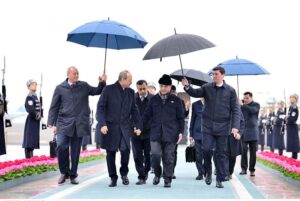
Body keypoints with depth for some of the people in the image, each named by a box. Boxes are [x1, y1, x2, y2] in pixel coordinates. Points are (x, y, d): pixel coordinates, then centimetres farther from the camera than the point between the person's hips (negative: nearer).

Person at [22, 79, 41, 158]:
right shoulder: (29, 97, -14)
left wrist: (39, 116, 5)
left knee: (34, 140, 13)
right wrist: (37, 116, -11)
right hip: (31, 121, -9)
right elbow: (30, 110, -23)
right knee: (29, 140, -7)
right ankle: (28, 158, -5)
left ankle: (31, 157, 19)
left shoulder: (35, 96, 14)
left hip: (36, 121, 9)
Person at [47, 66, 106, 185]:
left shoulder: (84, 86, 8)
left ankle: (73, 175, 19)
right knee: (61, 146, -16)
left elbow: (97, 91, 20)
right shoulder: (60, 88, 3)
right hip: (64, 123, -2)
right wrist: (51, 123, -2)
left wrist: (102, 83, 1)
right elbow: (54, 107, 4)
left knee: (75, 151, 6)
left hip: (79, 124, 2)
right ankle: (64, 172, 4)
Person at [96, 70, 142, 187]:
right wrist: (102, 124, -17)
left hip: (124, 127, 2)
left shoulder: (130, 92, 10)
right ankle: (113, 178, 17)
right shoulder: (109, 89, -3)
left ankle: (124, 173, 10)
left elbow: (134, 110, 14)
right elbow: (100, 107, -7)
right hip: (110, 127, -2)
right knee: (110, 153, 3)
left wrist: (138, 126, 6)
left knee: (125, 150, -14)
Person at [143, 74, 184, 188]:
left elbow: (181, 118, 5)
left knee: (168, 157, 3)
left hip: (170, 134, -1)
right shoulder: (154, 99, 10)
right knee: (155, 154, -10)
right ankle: (157, 173, 16)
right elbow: (147, 115, 11)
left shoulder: (176, 100, 4)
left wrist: (180, 132, -1)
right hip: (155, 133, 1)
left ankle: (167, 179, 15)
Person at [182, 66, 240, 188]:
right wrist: (187, 86, -20)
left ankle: (220, 179, 15)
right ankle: (208, 172, 19)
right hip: (208, 126, 1)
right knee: (206, 149, -6)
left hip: (222, 127, -1)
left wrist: (235, 126, -11)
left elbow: (235, 110, -1)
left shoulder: (230, 91, 0)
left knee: (221, 153, 4)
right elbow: (195, 93, 1)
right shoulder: (207, 88, 5)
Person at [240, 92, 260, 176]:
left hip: (253, 132, 0)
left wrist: (243, 105, -28)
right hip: (243, 131, 1)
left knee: (253, 152, 2)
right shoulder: (241, 105, 8)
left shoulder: (256, 105, 3)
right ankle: (244, 168, -2)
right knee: (243, 150, -9)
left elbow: (253, 110, -20)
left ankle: (252, 170, 9)